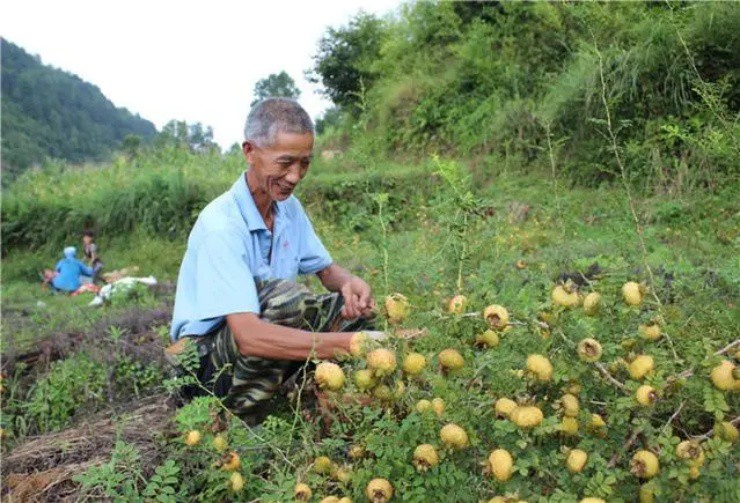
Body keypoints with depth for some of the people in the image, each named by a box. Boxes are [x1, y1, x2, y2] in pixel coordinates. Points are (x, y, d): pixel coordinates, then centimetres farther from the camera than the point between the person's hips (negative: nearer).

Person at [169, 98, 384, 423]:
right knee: (284, 298, -33)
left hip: (261, 341, 8)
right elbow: (248, 336, -36)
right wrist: (350, 343, -42)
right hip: (203, 358, -7)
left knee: (356, 306, -7)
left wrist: (348, 283, -16)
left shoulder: (288, 207, 1)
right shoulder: (220, 225, -25)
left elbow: (326, 270, 11)